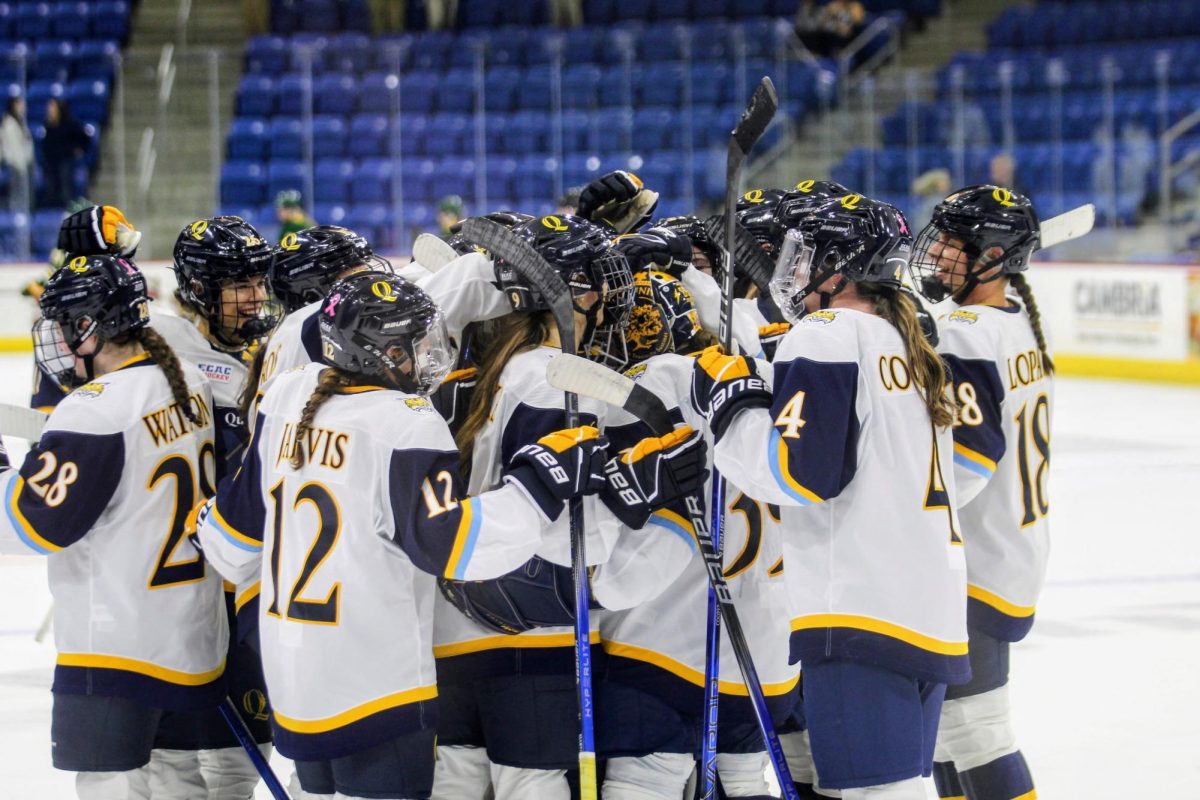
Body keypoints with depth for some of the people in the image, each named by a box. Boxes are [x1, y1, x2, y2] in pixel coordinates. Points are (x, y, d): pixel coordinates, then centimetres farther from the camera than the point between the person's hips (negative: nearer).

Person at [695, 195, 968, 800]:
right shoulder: (906, 344, 20)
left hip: (864, 614, -9)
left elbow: (798, 470, -17)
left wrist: (733, 397, -4)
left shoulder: (827, 335, -8)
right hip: (934, 617, 9)